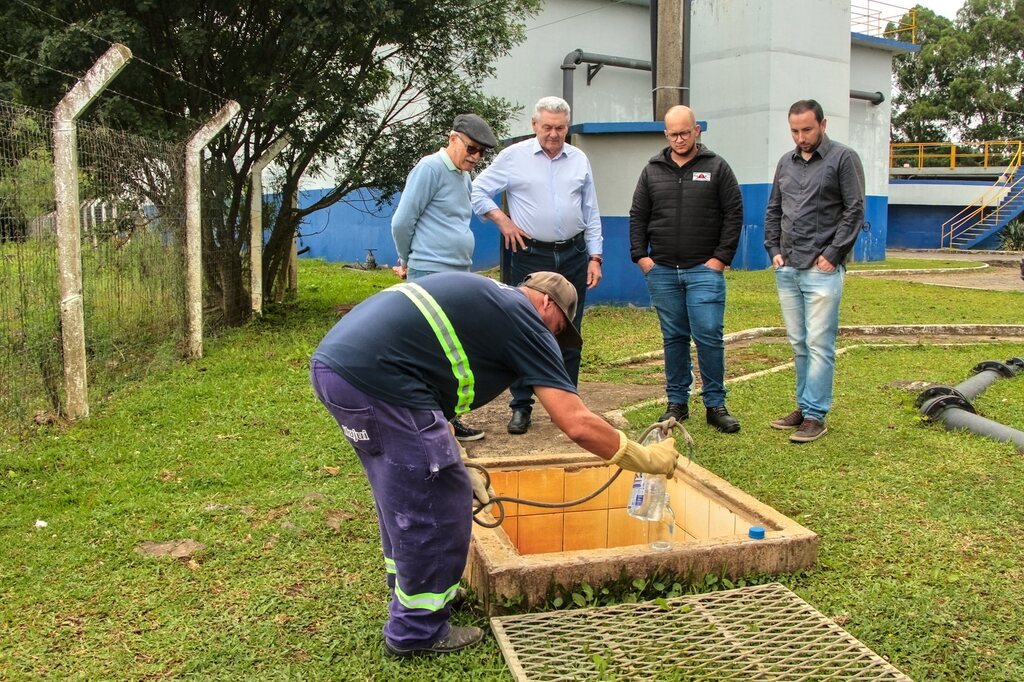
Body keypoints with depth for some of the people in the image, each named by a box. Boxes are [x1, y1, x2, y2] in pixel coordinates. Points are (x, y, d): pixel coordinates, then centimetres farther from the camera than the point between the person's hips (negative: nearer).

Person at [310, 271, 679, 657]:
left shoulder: (479, 301, 27)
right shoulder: (524, 320, 2)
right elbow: (578, 425, -5)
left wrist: (457, 466, 27)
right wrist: (647, 459, 9)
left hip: (332, 363, 10)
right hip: (375, 376, -10)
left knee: (403, 492, 26)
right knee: (437, 507, 5)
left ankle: (410, 591, 44)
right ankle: (417, 630, 21)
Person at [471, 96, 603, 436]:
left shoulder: (579, 160, 8)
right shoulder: (513, 156, -1)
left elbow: (591, 214, 11)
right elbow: (478, 192, 3)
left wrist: (595, 257, 6)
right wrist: (502, 220, -9)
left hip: (573, 256, 3)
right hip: (531, 257, -3)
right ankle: (521, 407, 10)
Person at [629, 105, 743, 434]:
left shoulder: (717, 167, 3)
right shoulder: (653, 170, 10)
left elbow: (734, 214, 1)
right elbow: (638, 216, 12)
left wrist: (721, 257, -6)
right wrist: (640, 256, 1)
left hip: (704, 270, -2)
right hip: (662, 271, 3)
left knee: (709, 336, -6)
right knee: (673, 338, 9)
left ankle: (715, 404, 6)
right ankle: (677, 403, 18)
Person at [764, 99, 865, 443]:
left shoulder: (843, 158, -1)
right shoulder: (786, 162, 15)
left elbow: (855, 211, -6)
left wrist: (832, 255, -11)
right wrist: (774, 249, 8)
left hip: (822, 270, -6)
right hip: (786, 269, 6)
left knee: (819, 345, -5)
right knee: (799, 344, 11)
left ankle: (815, 415, 0)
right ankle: (804, 406, 20)